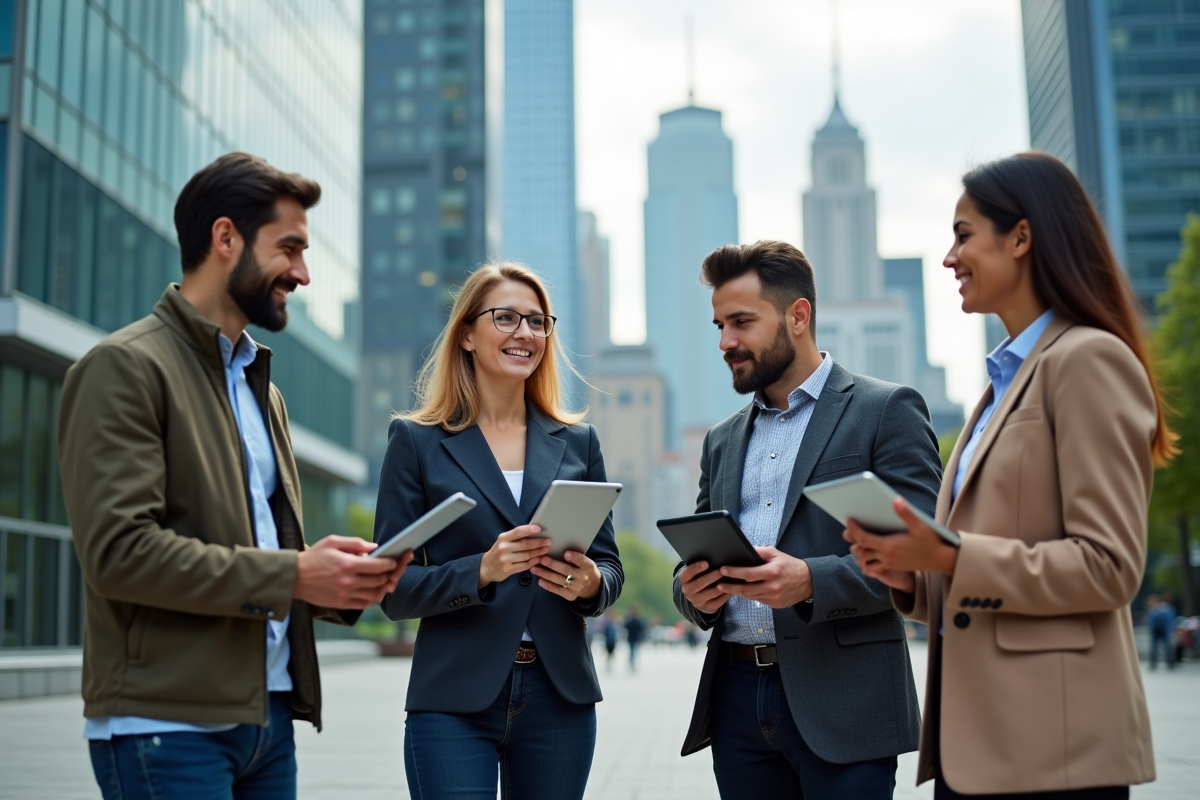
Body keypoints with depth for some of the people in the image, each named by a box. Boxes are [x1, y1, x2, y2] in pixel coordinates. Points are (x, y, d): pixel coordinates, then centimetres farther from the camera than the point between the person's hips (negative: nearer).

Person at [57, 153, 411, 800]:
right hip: (168, 722, -7)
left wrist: (342, 583, 2)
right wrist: (291, 575, -17)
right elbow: (118, 550, -17)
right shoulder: (125, 368, -7)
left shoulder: (261, 386, 19)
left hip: (268, 716, 8)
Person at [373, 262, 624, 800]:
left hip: (559, 697, 3)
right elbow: (393, 589, -3)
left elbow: (610, 567, 10)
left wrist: (590, 583, -13)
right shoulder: (417, 441, 1)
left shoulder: (577, 442, 9)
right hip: (454, 702, -3)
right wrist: (482, 570, -20)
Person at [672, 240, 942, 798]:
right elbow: (696, 559, 20)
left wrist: (811, 582, -23)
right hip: (736, 699, 5)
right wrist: (693, 591, -4)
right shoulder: (722, 442, 17)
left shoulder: (886, 411, -1)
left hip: (841, 704, -5)